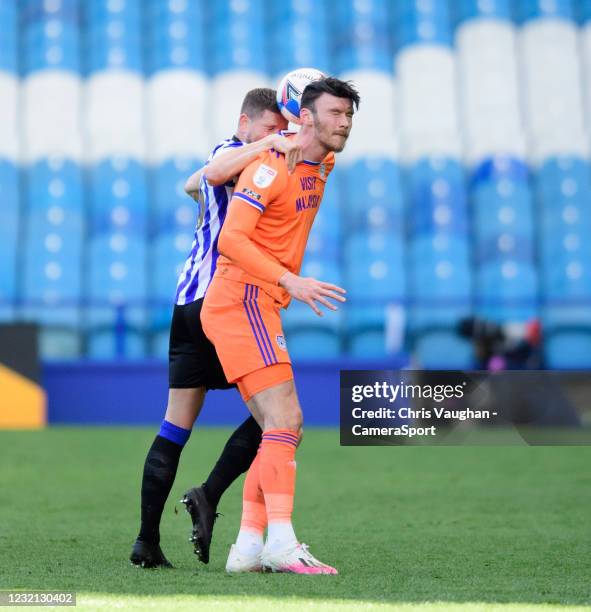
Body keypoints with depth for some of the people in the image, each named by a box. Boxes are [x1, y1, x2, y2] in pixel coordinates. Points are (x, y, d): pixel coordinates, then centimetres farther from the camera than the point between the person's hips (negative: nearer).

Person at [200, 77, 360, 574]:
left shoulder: (322, 166, 15)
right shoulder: (273, 166, -13)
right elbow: (231, 240, -22)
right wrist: (292, 282, -28)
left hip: (260, 307, 10)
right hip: (242, 301, -10)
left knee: (285, 431, 8)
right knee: (284, 421, -18)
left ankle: (248, 547, 7)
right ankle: (282, 542, -24)